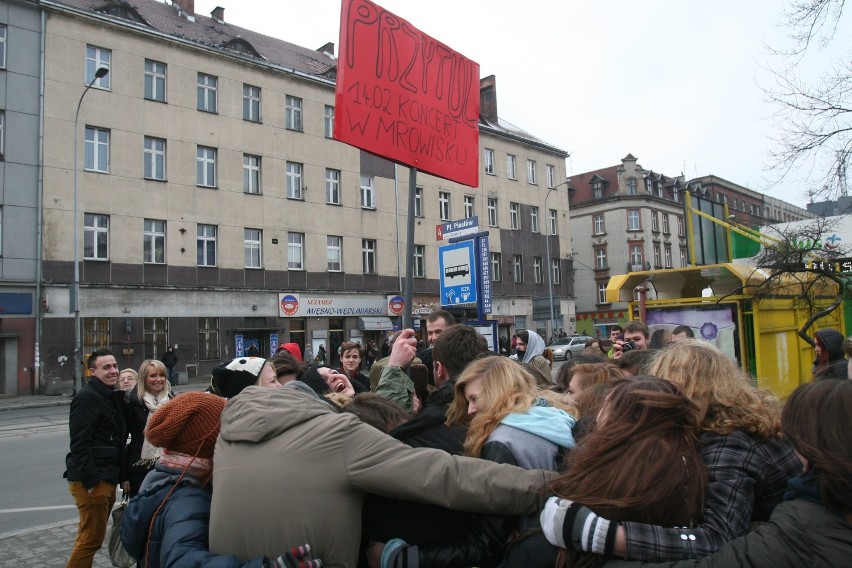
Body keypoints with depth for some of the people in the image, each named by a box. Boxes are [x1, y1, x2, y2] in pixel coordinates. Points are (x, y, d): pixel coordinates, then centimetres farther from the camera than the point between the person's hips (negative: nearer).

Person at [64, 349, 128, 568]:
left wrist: (123, 476, 17)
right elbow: (80, 443, -20)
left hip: (107, 479, 9)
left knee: (91, 537, 17)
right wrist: (90, 481, -23)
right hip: (92, 480, -9)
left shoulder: (111, 397, 16)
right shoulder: (87, 397, -13)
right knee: (91, 538, -4)